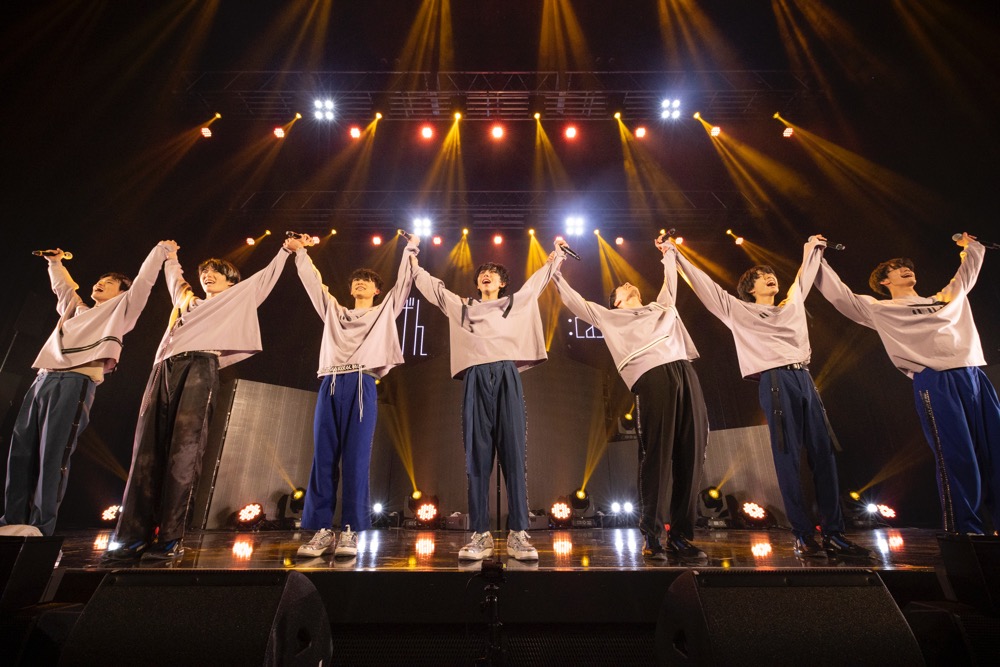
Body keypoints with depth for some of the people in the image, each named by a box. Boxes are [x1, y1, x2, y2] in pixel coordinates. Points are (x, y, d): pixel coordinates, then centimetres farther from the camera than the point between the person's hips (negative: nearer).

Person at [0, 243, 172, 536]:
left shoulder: (121, 308, 15)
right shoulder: (77, 309, 31)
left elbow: (144, 280, 10)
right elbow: (62, 286, 49)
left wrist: (162, 248, 14)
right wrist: (55, 262, 51)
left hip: (77, 381, -7)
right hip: (43, 379, 7)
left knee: (53, 455, -14)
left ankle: (41, 527, -15)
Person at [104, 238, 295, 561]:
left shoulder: (237, 297, 21)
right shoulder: (188, 300, 34)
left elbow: (267, 275, 21)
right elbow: (174, 278, 53)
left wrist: (286, 249, 21)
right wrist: (170, 258, 64)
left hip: (200, 367, -6)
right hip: (164, 369, 6)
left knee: (183, 452, -14)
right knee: (147, 452, -3)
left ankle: (170, 538, -15)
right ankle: (133, 536, -2)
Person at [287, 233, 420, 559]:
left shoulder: (385, 311, 20)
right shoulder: (335, 312, 27)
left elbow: (403, 282, 17)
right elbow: (314, 283, 30)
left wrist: (410, 248, 19)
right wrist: (300, 252, 31)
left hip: (361, 386, -3)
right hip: (330, 386, 4)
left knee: (356, 459, -6)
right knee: (323, 458, -1)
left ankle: (350, 531, -3)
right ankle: (322, 530, 4)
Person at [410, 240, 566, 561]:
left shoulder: (517, 302, 23)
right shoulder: (461, 306, 25)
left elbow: (539, 278, 34)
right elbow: (432, 285, 33)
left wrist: (557, 252, 40)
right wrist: (413, 260, 38)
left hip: (507, 376, -1)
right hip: (476, 378, 1)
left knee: (514, 452, -7)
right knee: (477, 455, -3)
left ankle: (518, 534, -5)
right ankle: (480, 535, 0)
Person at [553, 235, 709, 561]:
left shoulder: (661, 307, 34)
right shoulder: (610, 318, 23)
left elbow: (670, 281, 50)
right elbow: (575, 302, 22)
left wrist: (668, 252, 57)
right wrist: (557, 274, 24)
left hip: (686, 374, 4)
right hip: (652, 378, -4)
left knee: (690, 457, 0)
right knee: (656, 458, -7)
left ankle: (681, 536, 9)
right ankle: (652, 536, 2)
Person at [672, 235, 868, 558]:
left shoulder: (793, 306, 24)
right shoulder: (739, 311, 10)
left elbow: (803, 279, 43)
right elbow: (703, 284, 7)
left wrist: (812, 249, 53)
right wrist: (675, 255, 6)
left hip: (805, 379, 6)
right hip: (775, 382, -5)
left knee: (824, 455, 1)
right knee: (788, 459, -6)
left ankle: (834, 534, 6)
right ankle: (803, 535, 1)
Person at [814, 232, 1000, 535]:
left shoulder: (947, 298, 27)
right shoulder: (881, 309, 10)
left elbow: (967, 275, 46)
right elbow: (839, 294, 5)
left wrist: (971, 247, 51)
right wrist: (815, 260, 5)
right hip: (936, 384, -6)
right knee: (958, 461, -8)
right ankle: (965, 531, -1)